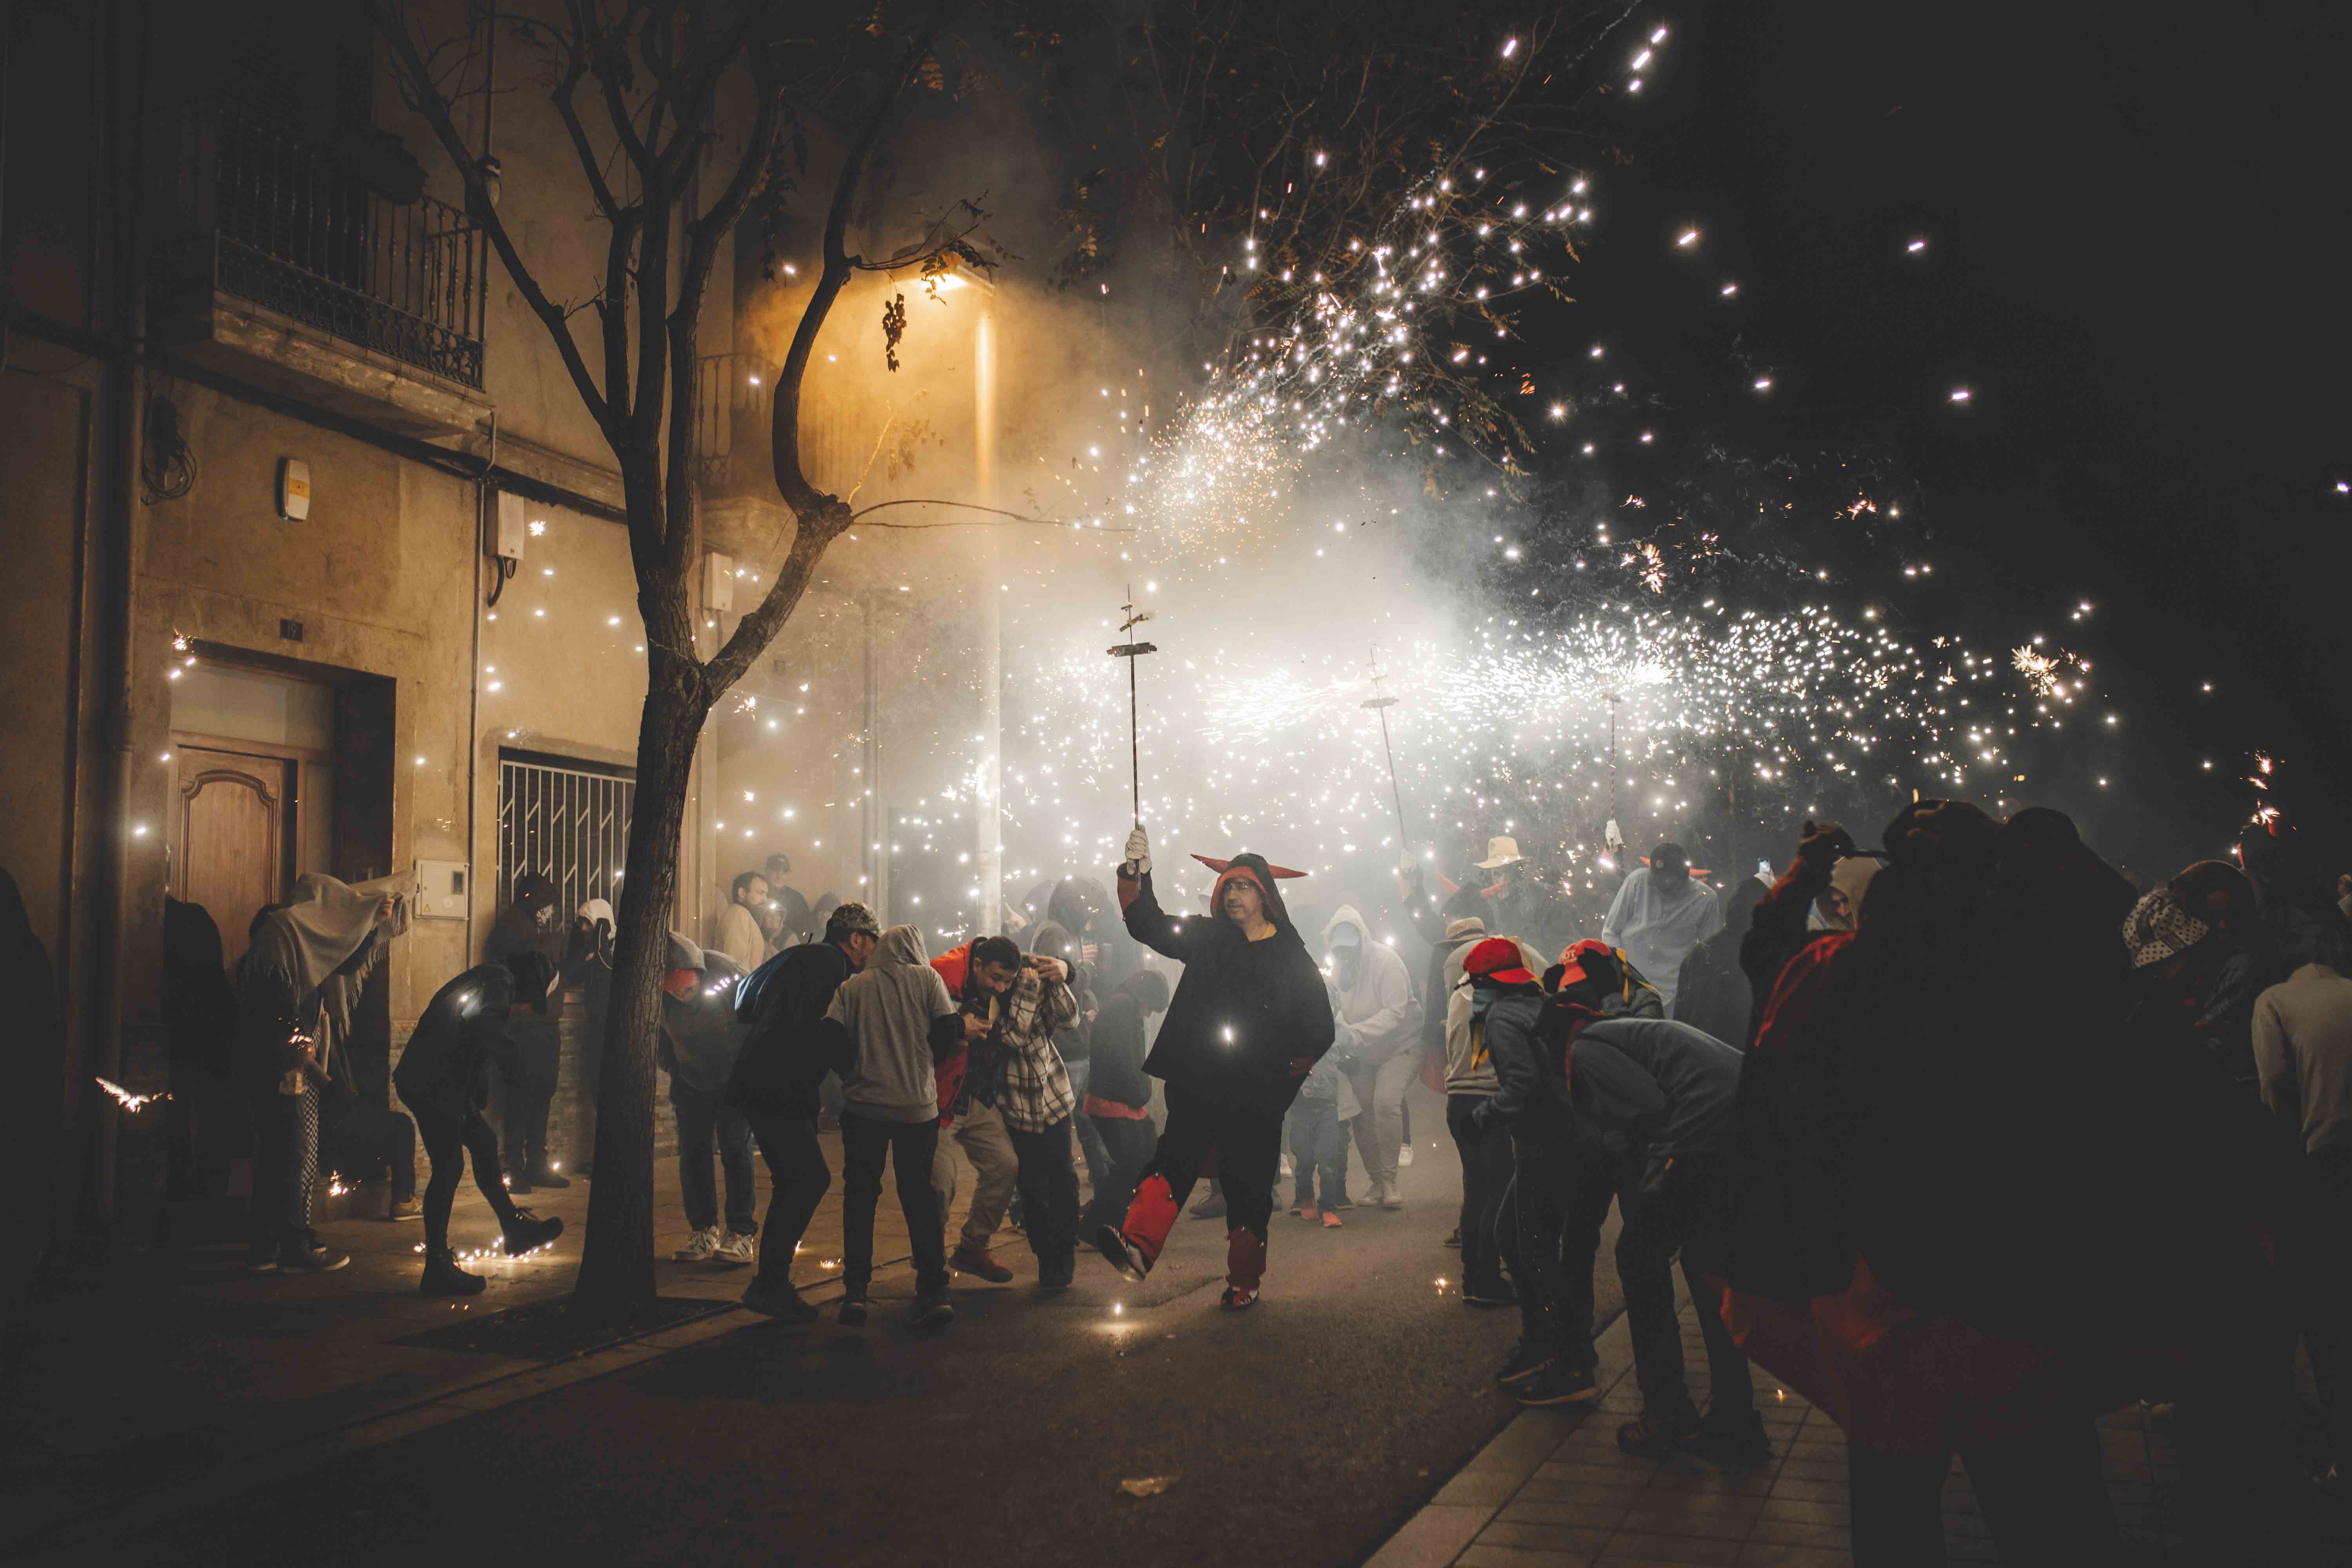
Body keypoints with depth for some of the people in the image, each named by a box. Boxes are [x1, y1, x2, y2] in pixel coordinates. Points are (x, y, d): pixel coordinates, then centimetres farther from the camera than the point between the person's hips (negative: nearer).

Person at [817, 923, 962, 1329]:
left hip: (864, 1104, 0)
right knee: (920, 1196, 8)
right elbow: (948, 1032, -4)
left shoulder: (853, 986, 5)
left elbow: (831, 1038, -5)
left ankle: (856, 1289, 1)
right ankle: (934, 1291, 2)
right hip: (919, 1105, 0)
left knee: (860, 1195, 8)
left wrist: (857, 1065, 12)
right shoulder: (927, 978, 4)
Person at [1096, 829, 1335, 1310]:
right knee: (1176, 1156, -20)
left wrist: (1286, 1072, -2)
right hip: (1197, 1085, 1)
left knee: (1249, 1188, 6)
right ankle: (1137, 1246, -36)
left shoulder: (1293, 958, 5)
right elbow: (1148, 925, 1)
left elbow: (1320, 1031, 8)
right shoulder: (1208, 939, 11)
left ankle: (1245, 1282, 20)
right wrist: (1136, 875, -14)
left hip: (1257, 1096, 0)